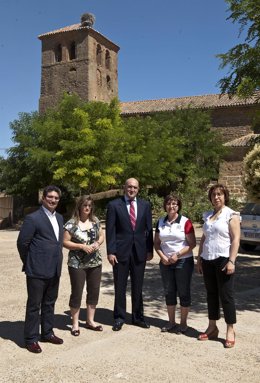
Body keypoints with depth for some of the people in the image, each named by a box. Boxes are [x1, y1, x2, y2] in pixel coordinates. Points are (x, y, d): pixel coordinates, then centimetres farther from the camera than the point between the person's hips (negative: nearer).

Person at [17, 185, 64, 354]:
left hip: (55, 270, 7)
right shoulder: (33, 218, -12)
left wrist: (57, 262, 13)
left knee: (50, 303, 18)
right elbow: (22, 243, -10)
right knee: (34, 305, 4)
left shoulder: (59, 218, 10)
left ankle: (47, 333, 32)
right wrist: (29, 263, 0)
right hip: (37, 271, -7)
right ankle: (31, 339, 16)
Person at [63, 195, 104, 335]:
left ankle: (90, 320, 28)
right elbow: (65, 242, -10)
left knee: (94, 292, 12)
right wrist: (82, 246, -19)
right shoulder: (71, 223, -10)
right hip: (77, 264, -5)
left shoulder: (95, 220, 5)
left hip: (95, 262, 5)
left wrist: (98, 243, -8)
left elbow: (101, 236, 13)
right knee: (77, 293, 3)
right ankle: (75, 324, 18)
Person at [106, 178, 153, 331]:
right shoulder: (114, 205, -2)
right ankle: (119, 318, 22)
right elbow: (110, 230, -5)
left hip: (140, 251, 2)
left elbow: (149, 229, 8)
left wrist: (150, 250, 4)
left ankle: (138, 317, 25)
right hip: (121, 251, -2)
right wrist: (110, 252, -10)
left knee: (138, 287, 11)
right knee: (120, 287, 7)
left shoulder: (145, 205, 6)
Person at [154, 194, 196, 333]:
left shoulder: (185, 222, -8)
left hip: (183, 261, -4)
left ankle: (183, 323, 18)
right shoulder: (160, 222, 6)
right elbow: (156, 243, 10)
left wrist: (177, 255, -16)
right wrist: (162, 256, -6)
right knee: (169, 292, 11)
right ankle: (171, 322, 24)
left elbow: (192, 244, -9)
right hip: (165, 262, 4)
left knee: (183, 292, 4)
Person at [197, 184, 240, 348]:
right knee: (211, 295, 12)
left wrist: (231, 261, -18)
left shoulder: (231, 215, -5)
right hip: (208, 260, 6)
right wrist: (199, 258, 12)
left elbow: (236, 240, -11)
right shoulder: (207, 215, 13)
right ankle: (212, 328, 21)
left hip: (223, 259, -6)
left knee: (226, 296, -1)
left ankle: (230, 331, 10)